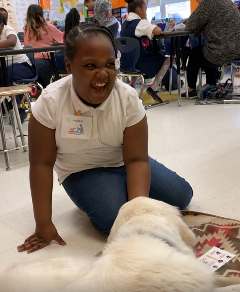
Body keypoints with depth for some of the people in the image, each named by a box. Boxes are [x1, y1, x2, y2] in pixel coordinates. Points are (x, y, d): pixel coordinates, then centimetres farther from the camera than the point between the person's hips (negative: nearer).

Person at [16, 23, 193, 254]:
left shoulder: (128, 98, -22)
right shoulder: (50, 102, -26)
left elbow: (136, 159, -20)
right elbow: (42, 164, -18)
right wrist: (43, 224, -17)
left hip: (123, 163, 3)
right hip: (81, 171, -3)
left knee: (181, 195, -6)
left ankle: (121, 191, 14)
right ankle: (95, 200, 6)